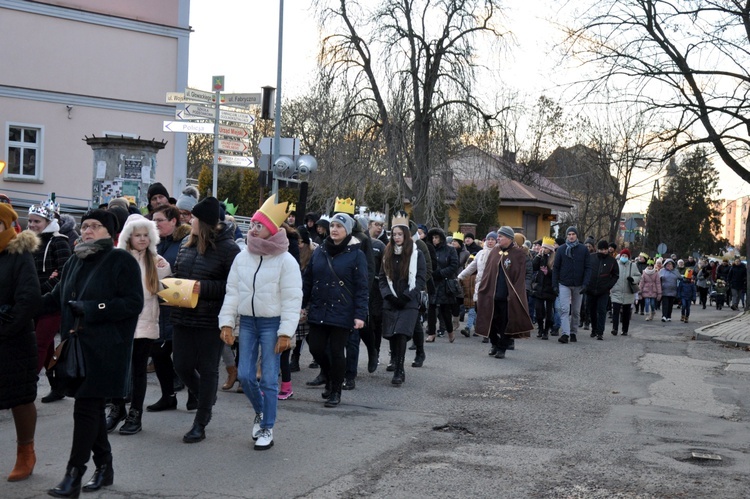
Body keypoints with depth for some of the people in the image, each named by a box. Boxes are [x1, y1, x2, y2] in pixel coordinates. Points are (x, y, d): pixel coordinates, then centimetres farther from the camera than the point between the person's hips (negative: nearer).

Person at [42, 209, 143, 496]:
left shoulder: (122, 261, -7)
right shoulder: (75, 262, 12)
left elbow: (133, 303, -13)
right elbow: (56, 299, 17)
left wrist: (91, 308, -17)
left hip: (105, 349, -7)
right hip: (78, 345, 7)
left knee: (86, 408, -7)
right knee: (92, 407, 13)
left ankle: (73, 476, -3)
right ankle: (104, 467, 25)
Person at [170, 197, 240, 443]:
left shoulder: (227, 247, -12)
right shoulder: (187, 242, 9)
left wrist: (204, 288, -21)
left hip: (211, 320, -7)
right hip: (183, 316, 7)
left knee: (207, 369, 4)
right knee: (182, 366, 9)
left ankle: (200, 425, 15)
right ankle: (206, 399, 39)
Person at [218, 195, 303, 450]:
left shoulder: (285, 261, -9)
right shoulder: (242, 257, 5)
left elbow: (292, 300, -10)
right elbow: (232, 292, 8)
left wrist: (285, 333, -15)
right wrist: (227, 323, 0)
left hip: (271, 324, -4)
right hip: (247, 322, 4)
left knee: (269, 379, -1)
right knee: (245, 376, 5)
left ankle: (267, 429, 10)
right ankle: (261, 411, 32)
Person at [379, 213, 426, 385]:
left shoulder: (416, 254, 1)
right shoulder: (388, 254, 13)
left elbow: (421, 279, -3)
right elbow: (382, 278, 12)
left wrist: (405, 297, -11)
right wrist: (388, 295, -5)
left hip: (409, 304, -4)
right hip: (390, 303, 4)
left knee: (401, 334, -17)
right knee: (392, 337, 3)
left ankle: (399, 372, -16)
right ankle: (397, 369, 21)